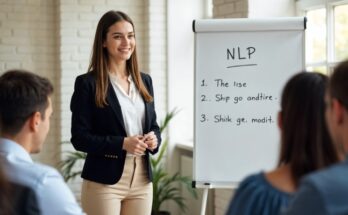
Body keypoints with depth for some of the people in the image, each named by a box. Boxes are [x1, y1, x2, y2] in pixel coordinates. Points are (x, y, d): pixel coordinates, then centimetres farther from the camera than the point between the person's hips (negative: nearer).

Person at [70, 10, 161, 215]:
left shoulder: (144, 81, 11)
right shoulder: (88, 83, -6)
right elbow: (79, 137, -9)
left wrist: (154, 140, -6)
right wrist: (122, 143, -19)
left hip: (142, 179, 5)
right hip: (104, 181, -5)